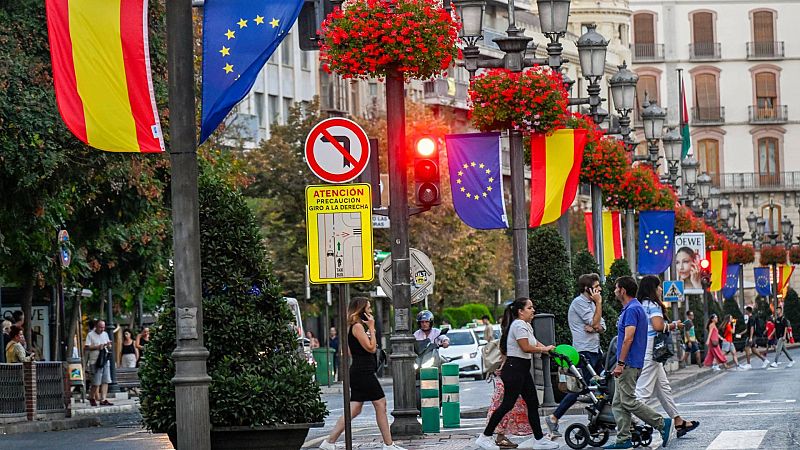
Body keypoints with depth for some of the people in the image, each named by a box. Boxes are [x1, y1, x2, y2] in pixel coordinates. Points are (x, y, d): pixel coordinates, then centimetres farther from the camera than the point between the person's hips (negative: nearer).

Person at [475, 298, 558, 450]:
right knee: (507, 404, -8)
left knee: (533, 404, 10)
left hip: (523, 370, 11)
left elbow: (535, 343, 17)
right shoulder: (519, 325, -15)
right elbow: (526, 348, -21)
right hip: (514, 369, -11)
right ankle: (485, 437, -3)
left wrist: (549, 349, 0)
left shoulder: (526, 325, 18)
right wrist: (544, 349, -8)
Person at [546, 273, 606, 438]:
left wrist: (594, 327, -10)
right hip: (584, 351, -10)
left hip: (595, 350, 10)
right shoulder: (579, 302, -11)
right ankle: (554, 418, -9)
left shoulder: (590, 302, 18)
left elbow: (601, 326, 13)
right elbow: (594, 323, -16)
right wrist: (599, 302, -11)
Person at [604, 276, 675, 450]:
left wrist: (620, 363, -23)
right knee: (618, 404, 9)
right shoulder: (631, 309, 17)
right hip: (628, 365, 10)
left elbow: (628, 339, -22)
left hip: (629, 364, -10)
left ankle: (663, 424, -8)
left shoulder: (632, 310, -16)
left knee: (629, 402, -10)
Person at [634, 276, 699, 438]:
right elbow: (658, 325, -21)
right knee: (643, 391, -11)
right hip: (649, 351, -10)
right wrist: (674, 325, -5)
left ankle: (678, 422, 25)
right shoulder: (653, 304, -10)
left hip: (643, 350, 10)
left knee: (664, 387, 17)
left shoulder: (641, 304, 16)